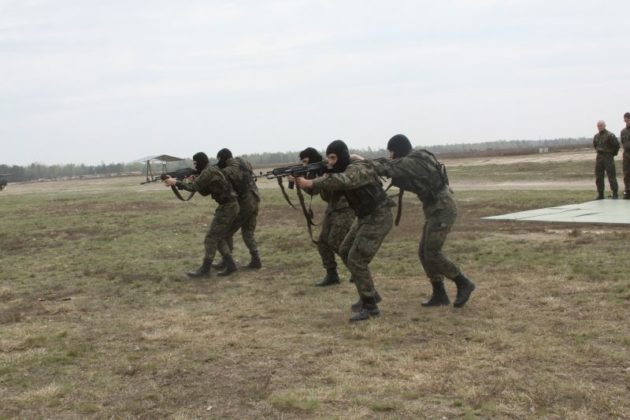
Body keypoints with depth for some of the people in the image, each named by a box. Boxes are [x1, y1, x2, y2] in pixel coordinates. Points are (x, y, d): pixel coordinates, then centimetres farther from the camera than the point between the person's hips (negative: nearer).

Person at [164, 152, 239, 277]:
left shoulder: (209, 171, -14)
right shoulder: (210, 172, 17)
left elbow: (194, 187, -18)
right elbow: (205, 192, 22)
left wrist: (175, 182, -12)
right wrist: (194, 180, 8)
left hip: (228, 208, -10)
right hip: (228, 207, 10)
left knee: (211, 238, -6)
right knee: (219, 238, 13)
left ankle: (205, 270, -2)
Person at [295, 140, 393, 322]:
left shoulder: (357, 170, -25)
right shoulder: (338, 171, 8)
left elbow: (339, 182, -44)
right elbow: (323, 183, 0)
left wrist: (310, 183, -51)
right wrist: (302, 180, -19)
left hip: (378, 218, -10)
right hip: (365, 217, 10)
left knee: (357, 260, -14)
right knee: (345, 252, 16)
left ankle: (370, 306, -5)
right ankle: (370, 293, 24)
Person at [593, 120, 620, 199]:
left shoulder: (610, 135, -11)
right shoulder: (596, 136, 10)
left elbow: (616, 145, -11)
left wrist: (613, 153, 0)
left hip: (608, 158, -7)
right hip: (599, 157, 7)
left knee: (611, 176, -6)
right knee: (598, 177, 6)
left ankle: (615, 193, 0)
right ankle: (600, 194, 12)